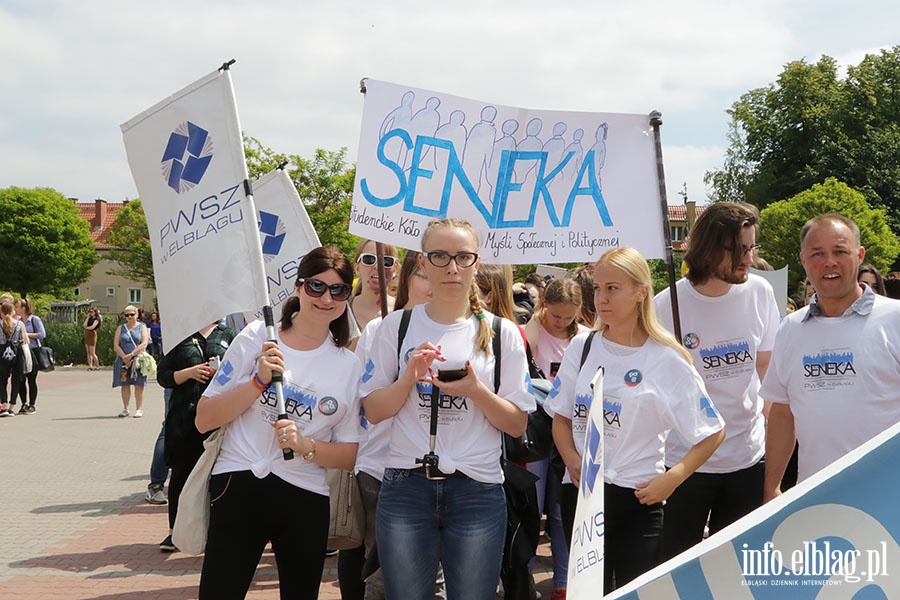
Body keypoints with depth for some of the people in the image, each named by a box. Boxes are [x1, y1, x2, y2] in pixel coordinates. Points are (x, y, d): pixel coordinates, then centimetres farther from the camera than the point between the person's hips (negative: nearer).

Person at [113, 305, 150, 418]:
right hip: (123, 361, 3)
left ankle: (139, 409, 1)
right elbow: (116, 345, 4)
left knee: (138, 385, -3)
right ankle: (125, 409, 11)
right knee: (124, 385, 4)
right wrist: (124, 357, -11)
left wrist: (131, 355, -17)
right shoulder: (121, 328, 13)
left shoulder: (142, 328, 6)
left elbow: (144, 344, -7)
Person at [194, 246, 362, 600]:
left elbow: (349, 455, 7)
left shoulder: (349, 366, 5)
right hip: (238, 489, -2)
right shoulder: (256, 338, -1)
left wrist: (305, 445, -12)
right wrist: (259, 381, -15)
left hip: (306, 502, 2)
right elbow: (204, 421, -3)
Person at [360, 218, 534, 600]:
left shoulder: (503, 333, 3)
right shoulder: (396, 327, 5)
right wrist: (409, 378, -12)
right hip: (405, 486, 0)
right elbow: (373, 411, 4)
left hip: (478, 491, 0)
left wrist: (476, 391, -14)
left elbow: (517, 425, 2)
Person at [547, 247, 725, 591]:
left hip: (637, 498, -3)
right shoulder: (582, 347, 4)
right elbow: (562, 417, 11)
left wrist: (670, 479, -14)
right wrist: (572, 460, -8)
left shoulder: (666, 360, -7)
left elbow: (713, 433, -3)